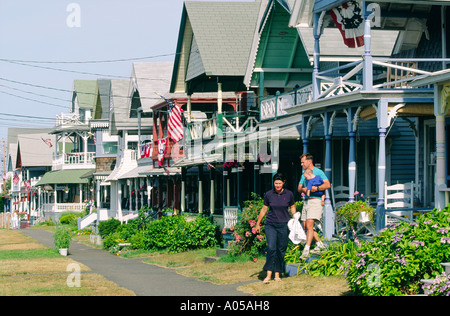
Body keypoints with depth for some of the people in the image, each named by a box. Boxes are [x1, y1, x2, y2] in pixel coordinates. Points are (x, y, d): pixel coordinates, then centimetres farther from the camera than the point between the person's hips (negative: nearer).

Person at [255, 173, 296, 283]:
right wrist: (258, 224, 15)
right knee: (271, 248, -15)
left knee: (281, 250, 3)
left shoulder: (289, 194, -1)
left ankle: (277, 274, 15)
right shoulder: (268, 194, -1)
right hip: (270, 225, -1)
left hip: (284, 225, 1)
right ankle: (269, 274, -15)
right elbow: (264, 209, 10)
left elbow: (292, 207, 13)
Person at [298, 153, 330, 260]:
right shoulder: (304, 174, 21)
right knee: (305, 226, 7)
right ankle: (320, 244, 23)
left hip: (315, 200, -8)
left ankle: (306, 250, -22)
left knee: (309, 225, -18)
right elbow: (299, 188, 17)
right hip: (306, 201, 8)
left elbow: (328, 185, -10)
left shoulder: (318, 172, -1)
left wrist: (316, 188, -22)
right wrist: (303, 189, -7)